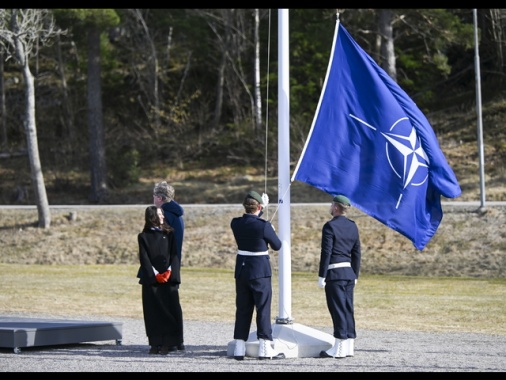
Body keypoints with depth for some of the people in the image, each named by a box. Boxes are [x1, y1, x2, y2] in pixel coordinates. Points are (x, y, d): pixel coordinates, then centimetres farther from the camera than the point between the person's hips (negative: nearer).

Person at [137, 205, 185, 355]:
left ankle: (168, 342, -2)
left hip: (169, 279, 1)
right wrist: (155, 274, -11)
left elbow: (174, 255, 3)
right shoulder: (143, 236, 7)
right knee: (152, 311, -1)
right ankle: (155, 343, 4)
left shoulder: (169, 234, 10)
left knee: (170, 309, -5)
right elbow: (144, 258, 0)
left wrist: (169, 272, -11)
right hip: (150, 279, -1)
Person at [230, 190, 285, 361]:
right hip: (260, 272, -5)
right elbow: (277, 246, -4)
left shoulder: (236, 224, -2)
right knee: (263, 309, 1)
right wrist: (271, 232, 15)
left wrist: (262, 206, 29)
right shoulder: (264, 225, -17)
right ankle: (265, 349, -1)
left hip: (241, 271, 5)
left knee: (242, 310, 10)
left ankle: (239, 349, 11)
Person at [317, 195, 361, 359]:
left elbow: (326, 253, -14)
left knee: (338, 310, -6)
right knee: (348, 309, 9)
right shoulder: (353, 226, 11)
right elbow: (357, 253, 13)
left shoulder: (330, 226, -11)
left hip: (334, 273, -7)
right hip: (349, 272, 7)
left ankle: (339, 348, -6)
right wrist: (355, 275, 19)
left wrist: (321, 276, -11)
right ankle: (349, 346, 11)